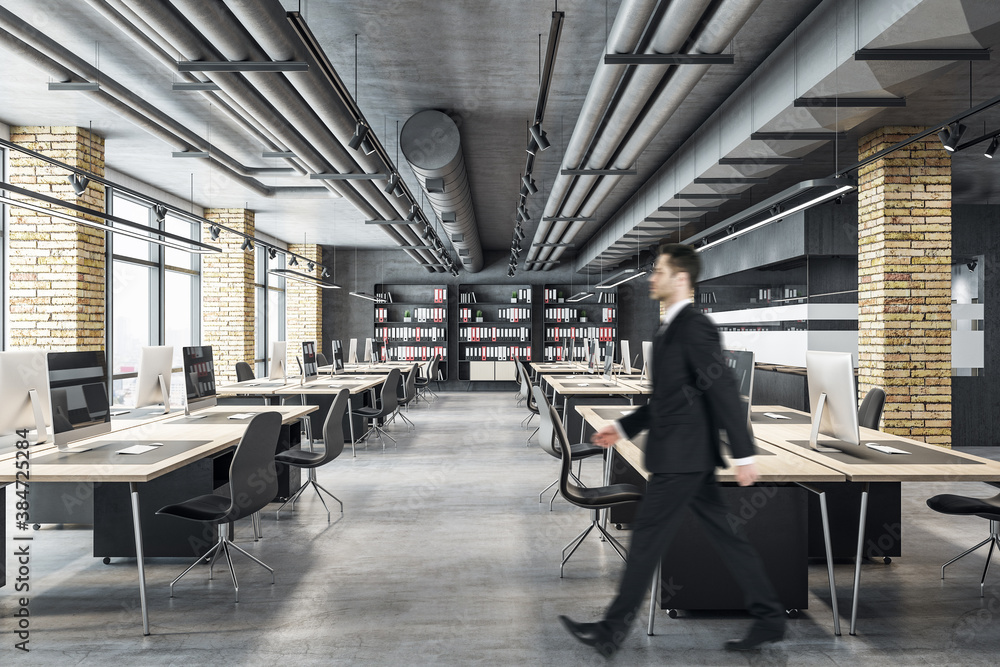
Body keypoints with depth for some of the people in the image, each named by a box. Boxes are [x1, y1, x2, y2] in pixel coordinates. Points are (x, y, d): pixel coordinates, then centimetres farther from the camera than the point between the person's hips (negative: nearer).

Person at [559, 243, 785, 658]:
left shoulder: (695, 327, -15)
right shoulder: (670, 329, 15)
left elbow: (724, 392, -19)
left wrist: (743, 454, -19)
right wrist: (623, 428, 17)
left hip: (682, 457, -10)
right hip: (686, 457, 10)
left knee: (647, 538, -1)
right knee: (725, 536, 15)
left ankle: (613, 631, 11)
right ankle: (770, 618, 26)